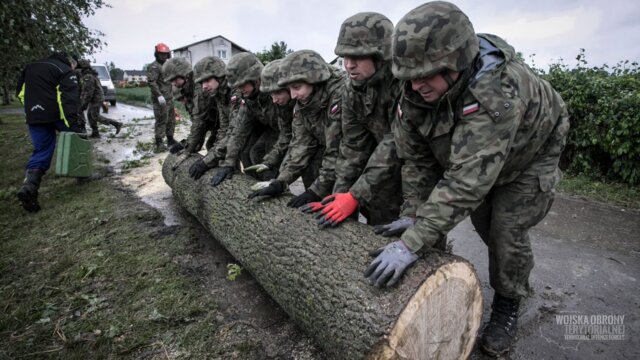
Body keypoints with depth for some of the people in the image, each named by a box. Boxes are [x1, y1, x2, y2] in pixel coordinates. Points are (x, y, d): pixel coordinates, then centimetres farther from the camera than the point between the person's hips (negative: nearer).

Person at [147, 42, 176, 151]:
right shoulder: (154, 66, -9)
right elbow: (151, 82, -19)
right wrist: (159, 95, -26)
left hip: (169, 98, 9)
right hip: (160, 99, -9)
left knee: (171, 120, 15)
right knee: (161, 121, -10)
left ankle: (170, 139, 26)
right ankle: (159, 143, -6)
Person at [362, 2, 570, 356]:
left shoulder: (497, 92, -45)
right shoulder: (416, 90, -26)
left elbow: (466, 181, -50)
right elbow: (415, 157, -17)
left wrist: (412, 244, -51)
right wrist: (414, 215, -21)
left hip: (529, 154, -5)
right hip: (468, 153, 6)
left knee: (507, 228, -10)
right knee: (483, 221, 11)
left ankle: (508, 302, 18)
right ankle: (518, 279, 41)